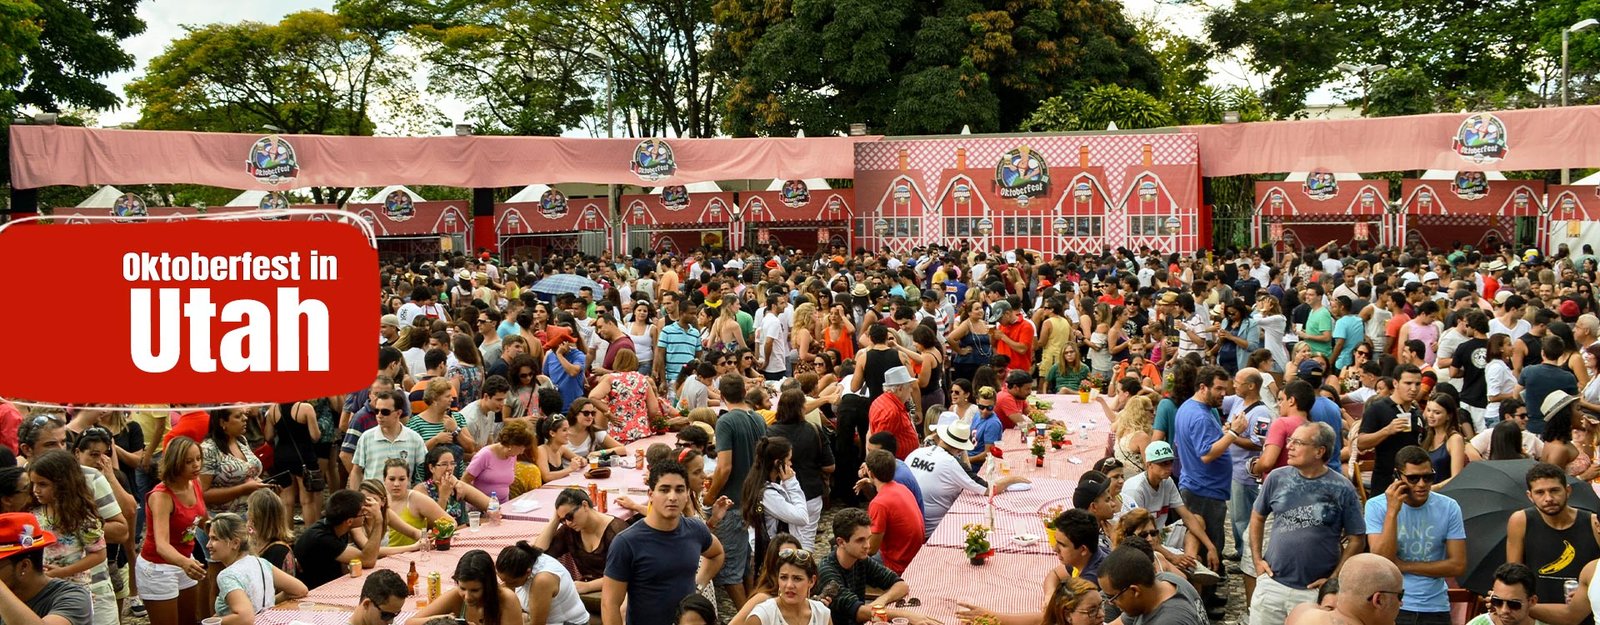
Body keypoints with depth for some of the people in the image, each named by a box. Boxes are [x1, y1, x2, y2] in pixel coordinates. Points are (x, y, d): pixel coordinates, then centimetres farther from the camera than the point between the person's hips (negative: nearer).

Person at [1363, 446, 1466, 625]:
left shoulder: (1449, 508, -4)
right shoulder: (1376, 506, -8)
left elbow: (1458, 565, -6)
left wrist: (1405, 566, -12)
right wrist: (1392, 511, -23)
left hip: (1435, 608, 2)